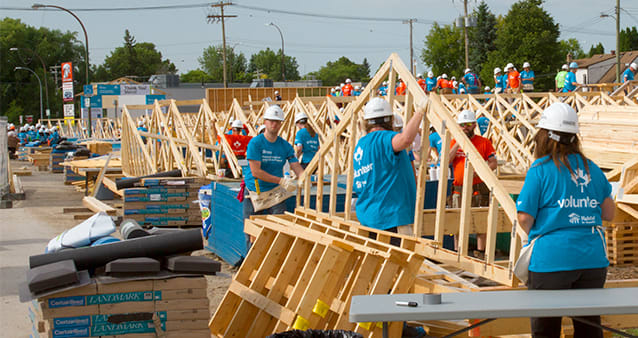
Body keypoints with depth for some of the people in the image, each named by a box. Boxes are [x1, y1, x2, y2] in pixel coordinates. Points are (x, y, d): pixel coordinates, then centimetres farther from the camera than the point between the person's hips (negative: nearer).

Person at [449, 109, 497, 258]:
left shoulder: (484, 142, 2)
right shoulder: (454, 142, 9)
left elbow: (493, 163, -1)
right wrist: (458, 143, -11)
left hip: (479, 189, -2)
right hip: (459, 189, 2)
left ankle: (480, 252, 10)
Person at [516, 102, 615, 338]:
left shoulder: (540, 169, -7)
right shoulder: (591, 168, 8)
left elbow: (525, 216, -9)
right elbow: (609, 213, 13)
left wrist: (533, 235, 12)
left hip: (551, 260, -4)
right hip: (593, 258, 5)